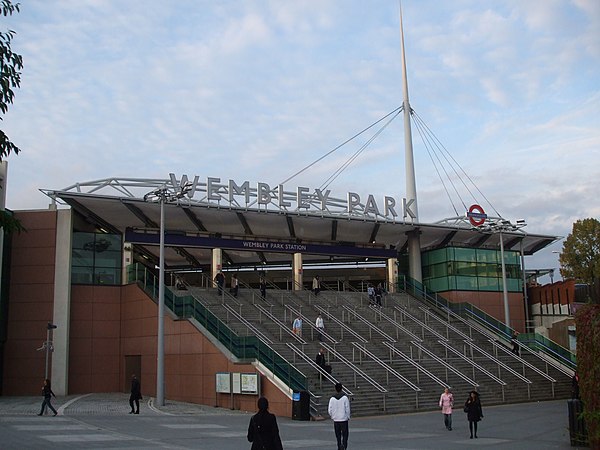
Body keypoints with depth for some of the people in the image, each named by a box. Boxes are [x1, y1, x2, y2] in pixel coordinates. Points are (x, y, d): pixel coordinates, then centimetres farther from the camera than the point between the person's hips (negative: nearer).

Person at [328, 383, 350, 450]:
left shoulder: (332, 399, -2)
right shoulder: (345, 398, -9)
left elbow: (329, 410, -1)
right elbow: (347, 409, -7)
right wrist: (348, 417, 7)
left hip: (336, 420, 3)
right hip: (344, 419, -2)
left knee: (338, 435, 13)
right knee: (345, 434, 1)